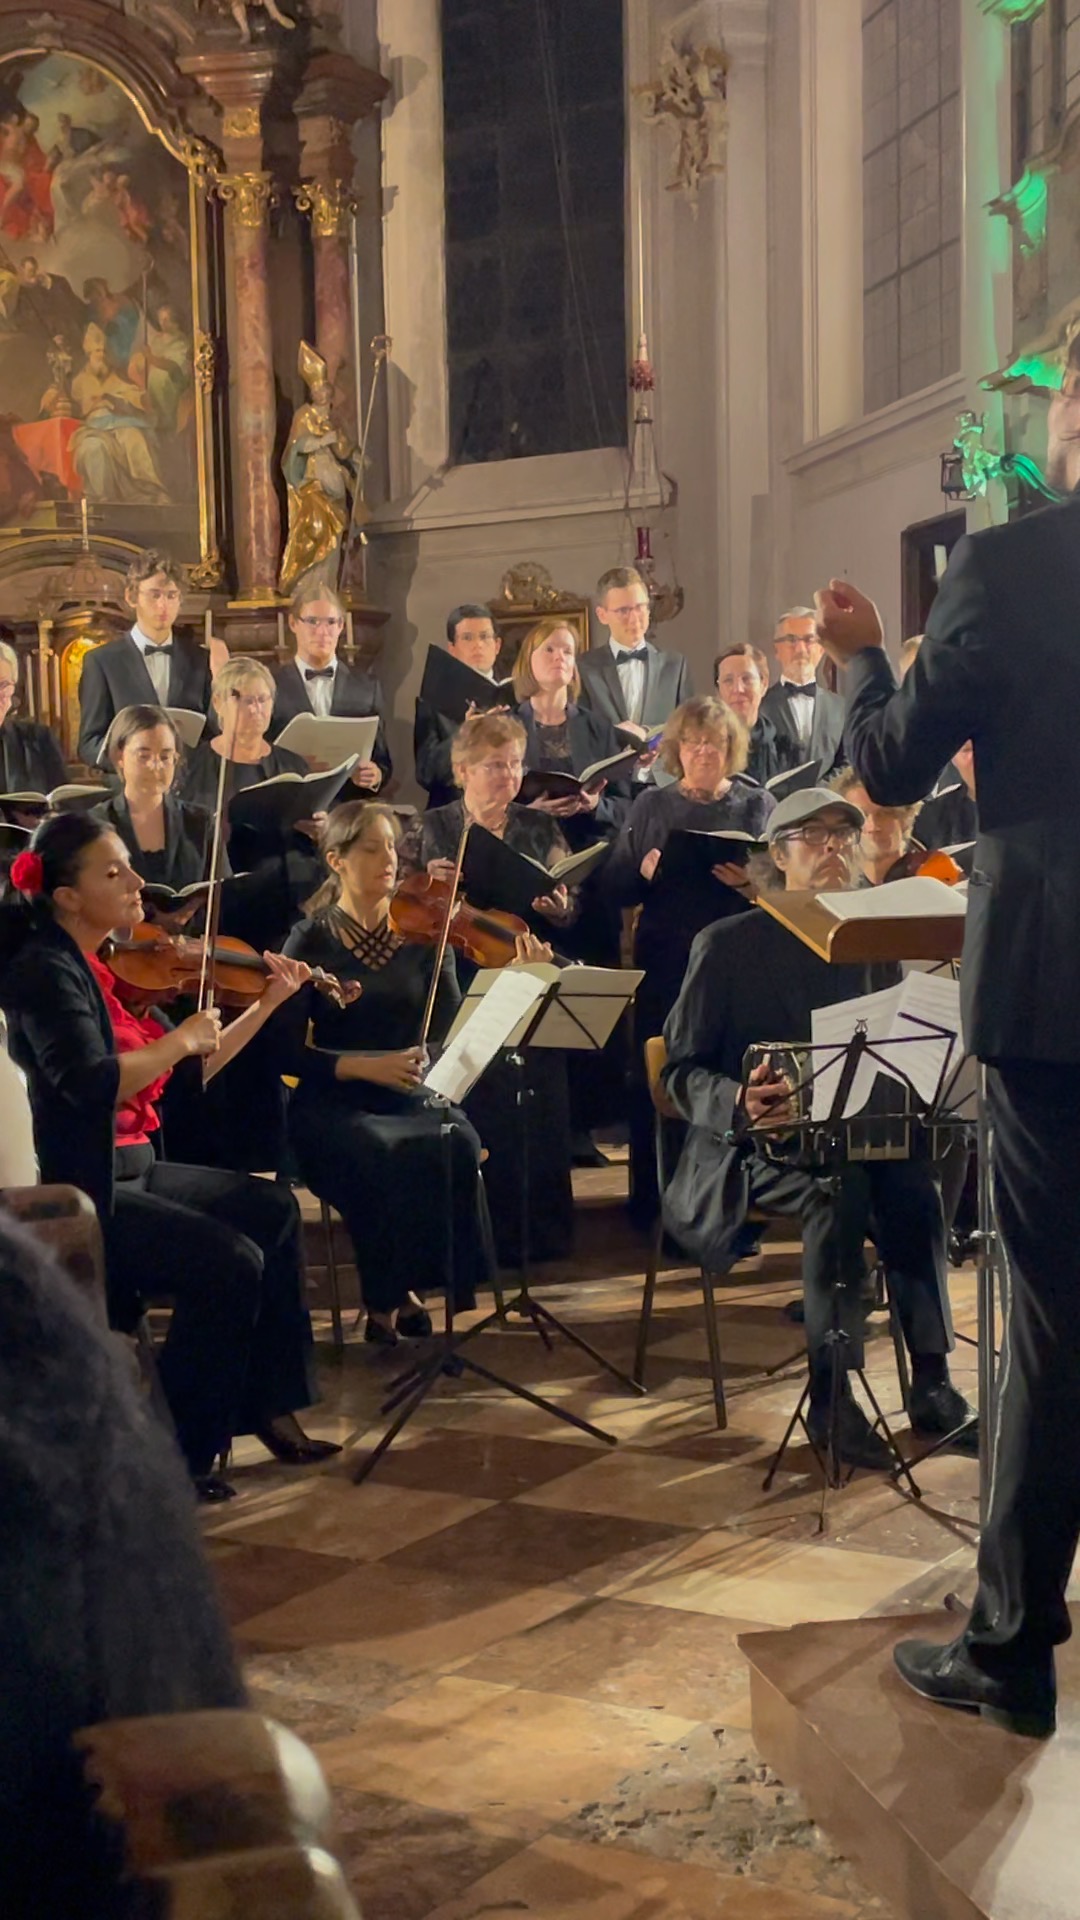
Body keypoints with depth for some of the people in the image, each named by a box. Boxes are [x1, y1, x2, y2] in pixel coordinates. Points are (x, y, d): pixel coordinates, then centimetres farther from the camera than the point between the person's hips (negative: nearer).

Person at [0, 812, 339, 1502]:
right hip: (74, 1193, -10)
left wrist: (270, 1002, 13)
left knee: (272, 1209, 14)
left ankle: (269, 1407, 17)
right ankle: (180, 1458, -6)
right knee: (230, 1261, -21)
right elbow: (92, 1085, -31)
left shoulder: (115, 968, 11)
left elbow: (196, 1066, 18)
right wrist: (179, 1039, -19)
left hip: (132, 1169, 10)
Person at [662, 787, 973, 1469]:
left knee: (913, 1180, -29)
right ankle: (831, 1398, -29)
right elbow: (681, 1071, -3)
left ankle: (930, 1378, -25)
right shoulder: (729, 944, -1)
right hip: (755, 1147, -4)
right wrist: (739, 1101, -25)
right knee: (839, 1189, -34)